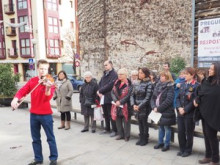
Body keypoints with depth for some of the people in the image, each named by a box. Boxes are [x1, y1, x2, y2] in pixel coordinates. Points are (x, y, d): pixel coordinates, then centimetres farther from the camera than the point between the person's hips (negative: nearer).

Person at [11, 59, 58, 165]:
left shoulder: (49, 82, -10)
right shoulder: (32, 81, 5)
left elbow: (48, 98, -23)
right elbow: (23, 91, -1)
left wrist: (47, 88, -43)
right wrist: (16, 99, -20)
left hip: (46, 114, -4)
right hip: (33, 114, 5)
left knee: (50, 137, 4)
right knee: (35, 138, 14)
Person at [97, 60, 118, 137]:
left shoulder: (114, 74, -8)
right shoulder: (104, 74, 18)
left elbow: (109, 85, -18)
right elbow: (100, 83, 15)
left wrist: (100, 91, -11)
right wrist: (100, 92, -3)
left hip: (109, 98, -8)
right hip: (103, 97, 8)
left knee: (111, 114, -2)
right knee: (105, 114, 15)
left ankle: (114, 130, 8)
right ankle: (107, 128, 28)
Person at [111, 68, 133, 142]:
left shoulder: (129, 84, -10)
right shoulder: (116, 83, 9)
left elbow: (129, 95, -17)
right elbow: (112, 92, 2)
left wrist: (120, 102, -19)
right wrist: (116, 101, -13)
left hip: (125, 105, -6)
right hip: (117, 105, 6)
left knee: (126, 121, 5)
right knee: (118, 120, 13)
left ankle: (127, 135, 20)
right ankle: (120, 134, 29)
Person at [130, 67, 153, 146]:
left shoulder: (149, 84, -10)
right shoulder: (137, 84, 8)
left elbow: (147, 98, -15)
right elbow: (132, 95, 8)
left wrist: (139, 106, -16)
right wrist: (133, 105, -7)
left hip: (144, 108, -5)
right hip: (137, 107, 5)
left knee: (144, 123, 6)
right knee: (140, 123, 13)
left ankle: (145, 139, 22)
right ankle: (141, 138, 27)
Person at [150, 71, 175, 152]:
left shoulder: (170, 87, -11)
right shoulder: (158, 86, 8)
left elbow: (168, 100, -20)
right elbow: (153, 97, 8)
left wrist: (158, 108, -18)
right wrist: (154, 107, -8)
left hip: (166, 112, -6)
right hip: (158, 111, 6)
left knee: (167, 128, 6)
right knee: (160, 127, 18)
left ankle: (167, 144, 20)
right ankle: (160, 142, 32)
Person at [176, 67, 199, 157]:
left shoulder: (196, 86, -9)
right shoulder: (183, 85, 10)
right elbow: (178, 97, 9)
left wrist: (185, 110, -16)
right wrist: (179, 107, -6)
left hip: (189, 114, -5)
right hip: (180, 113, 6)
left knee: (189, 133, 8)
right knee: (180, 132, 11)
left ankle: (188, 150, 25)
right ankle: (182, 149, 28)